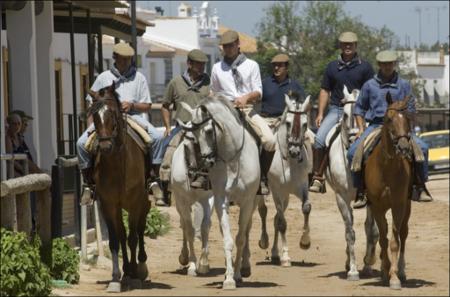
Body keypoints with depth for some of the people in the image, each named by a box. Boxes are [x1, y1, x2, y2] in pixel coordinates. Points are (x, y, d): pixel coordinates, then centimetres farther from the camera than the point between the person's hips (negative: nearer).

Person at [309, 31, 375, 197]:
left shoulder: (365, 67, 6)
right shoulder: (332, 67, 13)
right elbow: (325, 90, 16)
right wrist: (320, 113, 7)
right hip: (335, 110, 2)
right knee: (319, 140, -17)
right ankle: (317, 178, -14)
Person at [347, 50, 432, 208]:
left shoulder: (404, 85, 9)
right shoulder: (370, 85, 9)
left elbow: (411, 109, 11)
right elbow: (359, 108, 16)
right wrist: (361, 128, 3)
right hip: (375, 125, 0)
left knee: (422, 148, -24)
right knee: (353, 152, -22)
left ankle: (420, 188, -11)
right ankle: (361, 192, -11)